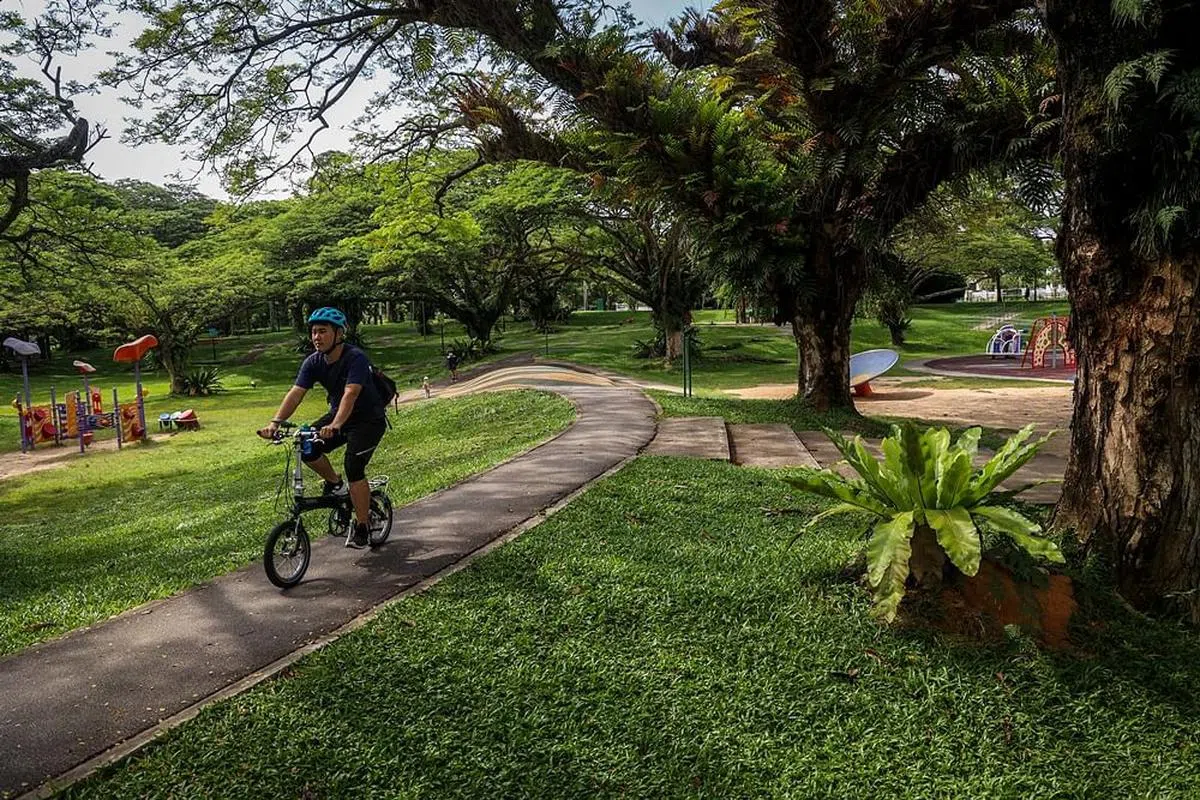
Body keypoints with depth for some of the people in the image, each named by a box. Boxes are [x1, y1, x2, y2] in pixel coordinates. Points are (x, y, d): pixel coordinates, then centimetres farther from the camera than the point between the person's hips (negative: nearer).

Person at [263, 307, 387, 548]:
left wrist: (335, 425, -56)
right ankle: (335, 484, 13)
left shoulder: (356, 358, -27)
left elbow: (350, 394, -41)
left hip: (369, 418, -6)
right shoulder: (313, 362, -9)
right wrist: (275, 422, -33)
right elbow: (295, 394, -18)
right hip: (338, 414, 6)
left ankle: (362, 527, -4)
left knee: (353, 466, -20)